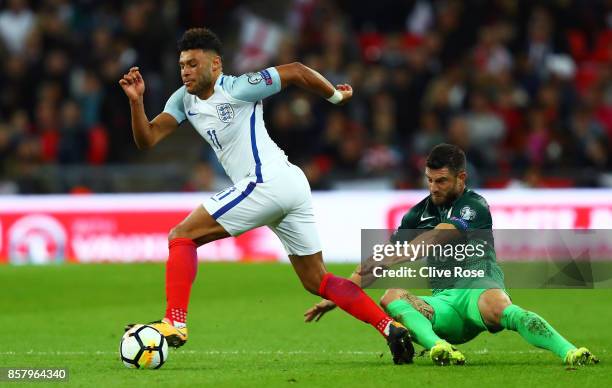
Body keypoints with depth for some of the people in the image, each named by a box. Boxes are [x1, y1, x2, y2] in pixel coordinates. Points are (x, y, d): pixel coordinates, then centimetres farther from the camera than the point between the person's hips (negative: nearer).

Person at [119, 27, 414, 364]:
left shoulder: (237, 89, -9)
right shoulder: (183, 100, 14)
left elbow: (295, 71, -3)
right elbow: (147, 139, 8)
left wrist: (336, 96, 9)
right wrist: (136, 101, -9)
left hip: (267, 182, -10)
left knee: (182, 236, -7)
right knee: (318, 282, 12)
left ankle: (175, 323, -15)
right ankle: (390, 328, 5)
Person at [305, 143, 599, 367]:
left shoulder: (474, 207, -1)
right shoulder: (419, 213, 20)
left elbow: (433, 240, -16)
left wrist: (391, 260, -27)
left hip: (477, 288, -5)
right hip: (442, 303, 5)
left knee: (498, 306, -41)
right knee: (390, 297, -25)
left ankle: (569, 353, -57)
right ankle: (439, 348, -54)